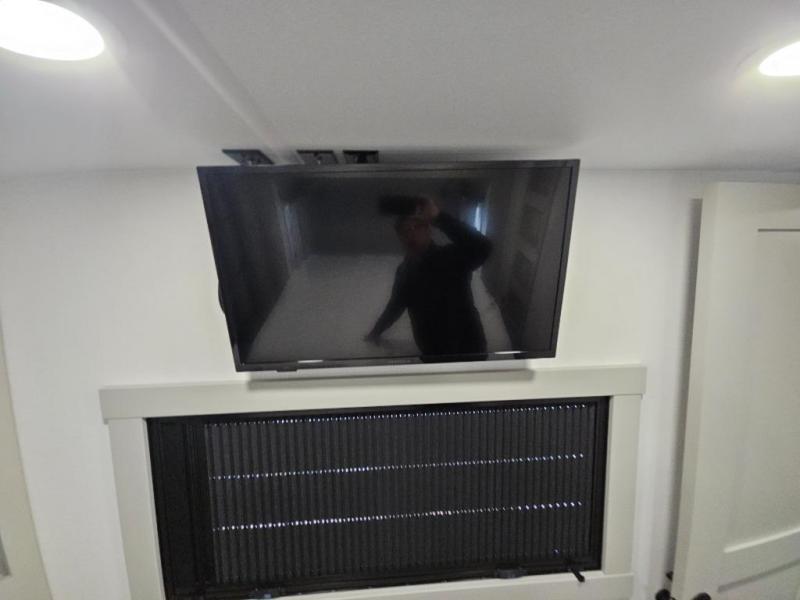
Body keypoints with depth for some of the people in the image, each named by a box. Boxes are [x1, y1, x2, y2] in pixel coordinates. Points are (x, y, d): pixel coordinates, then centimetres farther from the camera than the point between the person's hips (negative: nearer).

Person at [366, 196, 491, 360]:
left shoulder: (451, 258, -18)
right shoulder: (404, 270, 1)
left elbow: (482, 248, -40)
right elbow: (396, 304, 18)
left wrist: (438, 217, -41)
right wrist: (376, 331, 32)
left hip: (468, 352, -5)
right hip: (431, 355, 5)